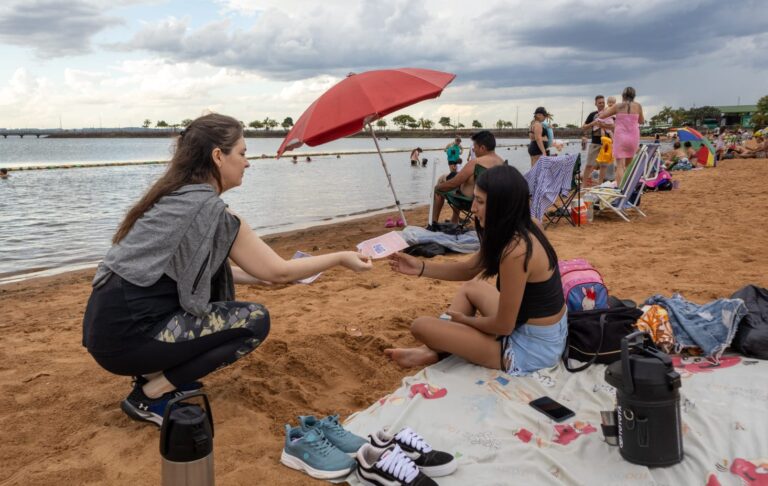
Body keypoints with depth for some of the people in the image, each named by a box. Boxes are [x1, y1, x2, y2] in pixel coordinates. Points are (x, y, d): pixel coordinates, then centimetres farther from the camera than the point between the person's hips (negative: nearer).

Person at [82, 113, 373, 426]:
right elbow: (279, 271, -9)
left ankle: (154, 372, 14)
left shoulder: (175, 197, 11)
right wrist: (341, 258, 3)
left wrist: (262, 276, 22)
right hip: (126, 335, -9)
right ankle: (150, 396, -3)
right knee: (255, 320, -5)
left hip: (110, 324, 9)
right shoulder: (210, 209, -15)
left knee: (219, 292, 19)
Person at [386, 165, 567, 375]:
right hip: (548, 335, 9)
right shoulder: (521, 231, 0)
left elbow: (503, 326, -22)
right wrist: (421, 267, 2)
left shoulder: (515, 251, -30)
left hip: (533, 349, -9)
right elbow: (467, 269, 12)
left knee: (421, 326, -9)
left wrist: (465, 319, -3)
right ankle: (434, 350, 21)